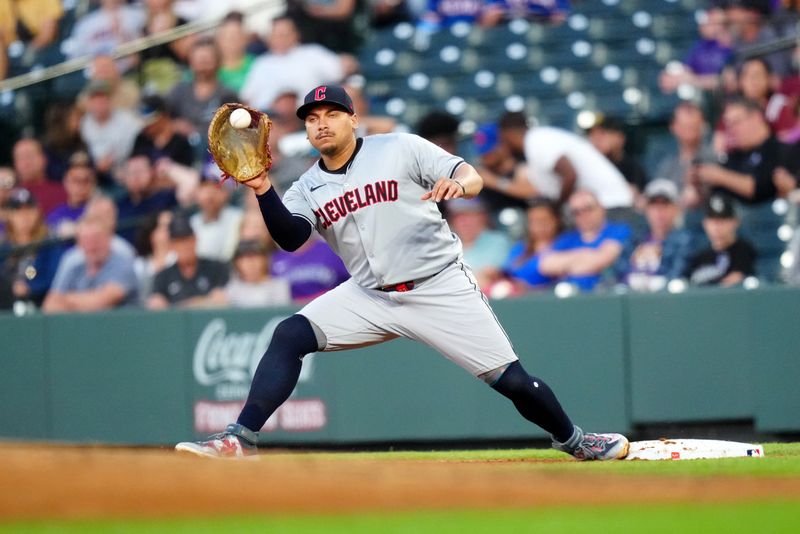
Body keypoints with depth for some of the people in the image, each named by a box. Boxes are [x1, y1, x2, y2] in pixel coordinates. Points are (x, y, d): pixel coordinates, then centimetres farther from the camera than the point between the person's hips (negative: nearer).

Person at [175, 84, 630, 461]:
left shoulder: (401, 150, -3)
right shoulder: (308, 189, 7)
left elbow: (472, 178, -10)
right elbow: (290, 238, -11)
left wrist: (456, 184, -34)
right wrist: (263, 190, -25)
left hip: (441, 287, -3)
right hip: (370, 297, 3)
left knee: (513, 381, -7)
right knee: (290, 335, -16)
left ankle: (573, 441, 18)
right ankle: (241, 439, -18)